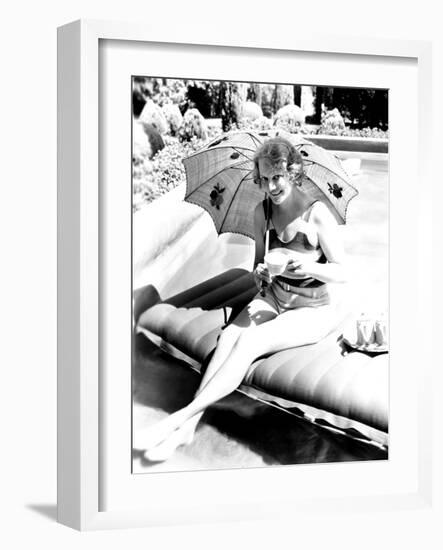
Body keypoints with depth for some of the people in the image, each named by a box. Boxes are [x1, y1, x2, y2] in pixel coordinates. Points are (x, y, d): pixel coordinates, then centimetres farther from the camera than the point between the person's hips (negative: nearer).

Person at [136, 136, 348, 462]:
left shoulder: (317, 215, -18)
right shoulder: (263, 212, -1)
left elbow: (342, 273, -13)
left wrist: (306, 266, -31)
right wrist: (260, 273, -12)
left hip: (314, 309, -5)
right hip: (274, 297, 6)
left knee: (249, 343, -27)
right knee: (230, 335, -22)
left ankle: (183, 416, -29)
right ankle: (189, 426, -30)